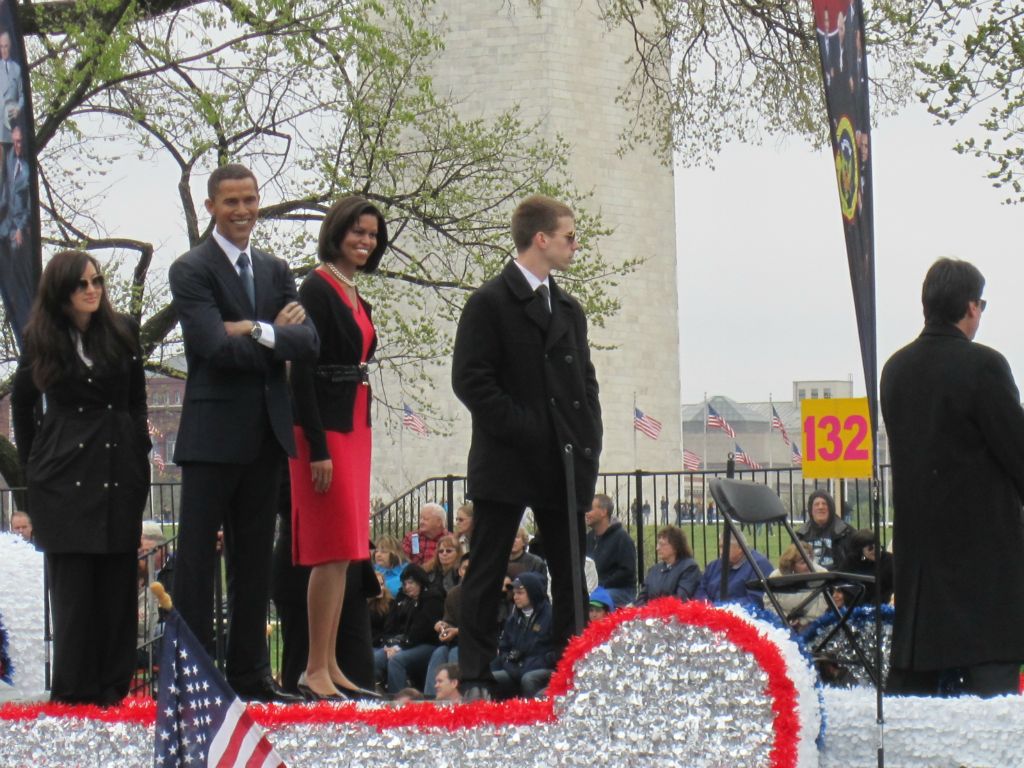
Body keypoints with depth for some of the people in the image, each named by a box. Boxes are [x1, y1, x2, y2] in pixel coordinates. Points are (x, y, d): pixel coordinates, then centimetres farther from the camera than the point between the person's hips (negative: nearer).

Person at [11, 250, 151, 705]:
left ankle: (113, 683, 7)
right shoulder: (42, 340, 4)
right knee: (72, 579, -3)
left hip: (120, 472, 2)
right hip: (65, 474, -1)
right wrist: (33, 460, 14)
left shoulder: (122, 331, 7)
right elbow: (22, 402, 16)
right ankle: (74, 685, 1)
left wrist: (139, 454, 9)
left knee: (117, 579, 1)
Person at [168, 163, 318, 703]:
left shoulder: (275, 271, 15)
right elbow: (216, 346, -18)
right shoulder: (191, 271, -5)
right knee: (197, 556, -3)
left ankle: (249, 674, 15)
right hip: (213, 433, -6)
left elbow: (308, 343, 3)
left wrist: (259, 331, -12)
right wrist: (278, 334, -8)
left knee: (254, 558, 10)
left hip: (266, 432, 6)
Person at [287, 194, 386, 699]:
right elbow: (301, 372, -16)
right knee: (333, 549, -10)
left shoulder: (355, 297, 16)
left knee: (343, 552, 8)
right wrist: (317, 448, -20)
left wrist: (361, 433, 16)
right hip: (324, 428, -9)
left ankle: (329, 664, 11)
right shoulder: (317, 290, -10)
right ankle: (315, 669, -7)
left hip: (354, 427, 9)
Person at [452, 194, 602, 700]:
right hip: (506, 464, -7)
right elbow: (470, 380, -12)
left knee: (571, 573, 7)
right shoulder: (489, 303, -4)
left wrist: (588, 441, 5)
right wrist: (524, 429, -16)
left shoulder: (569, 310, 18)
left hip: (565, 465, 7)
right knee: (487, 572, -2)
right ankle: (476, 677, 1)